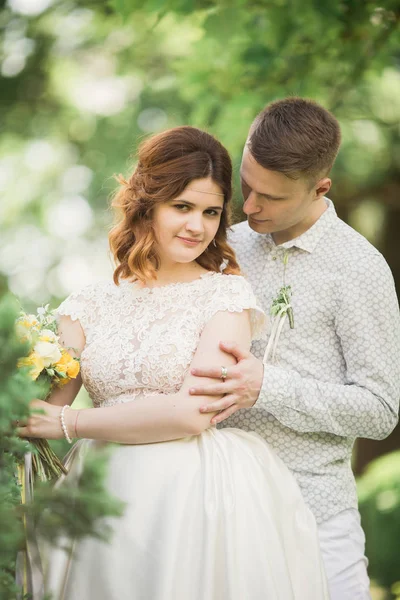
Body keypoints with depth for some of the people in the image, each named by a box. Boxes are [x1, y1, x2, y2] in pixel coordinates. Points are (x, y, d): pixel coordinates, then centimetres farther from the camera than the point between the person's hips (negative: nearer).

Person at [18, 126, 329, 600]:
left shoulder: (226, 294, -1)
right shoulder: (91, 303, 10)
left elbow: (195, 412, -13)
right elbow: (44, 406, 3)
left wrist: (69, 423, -9)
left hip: (199, 499, -3)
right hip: (105, 501, 3)